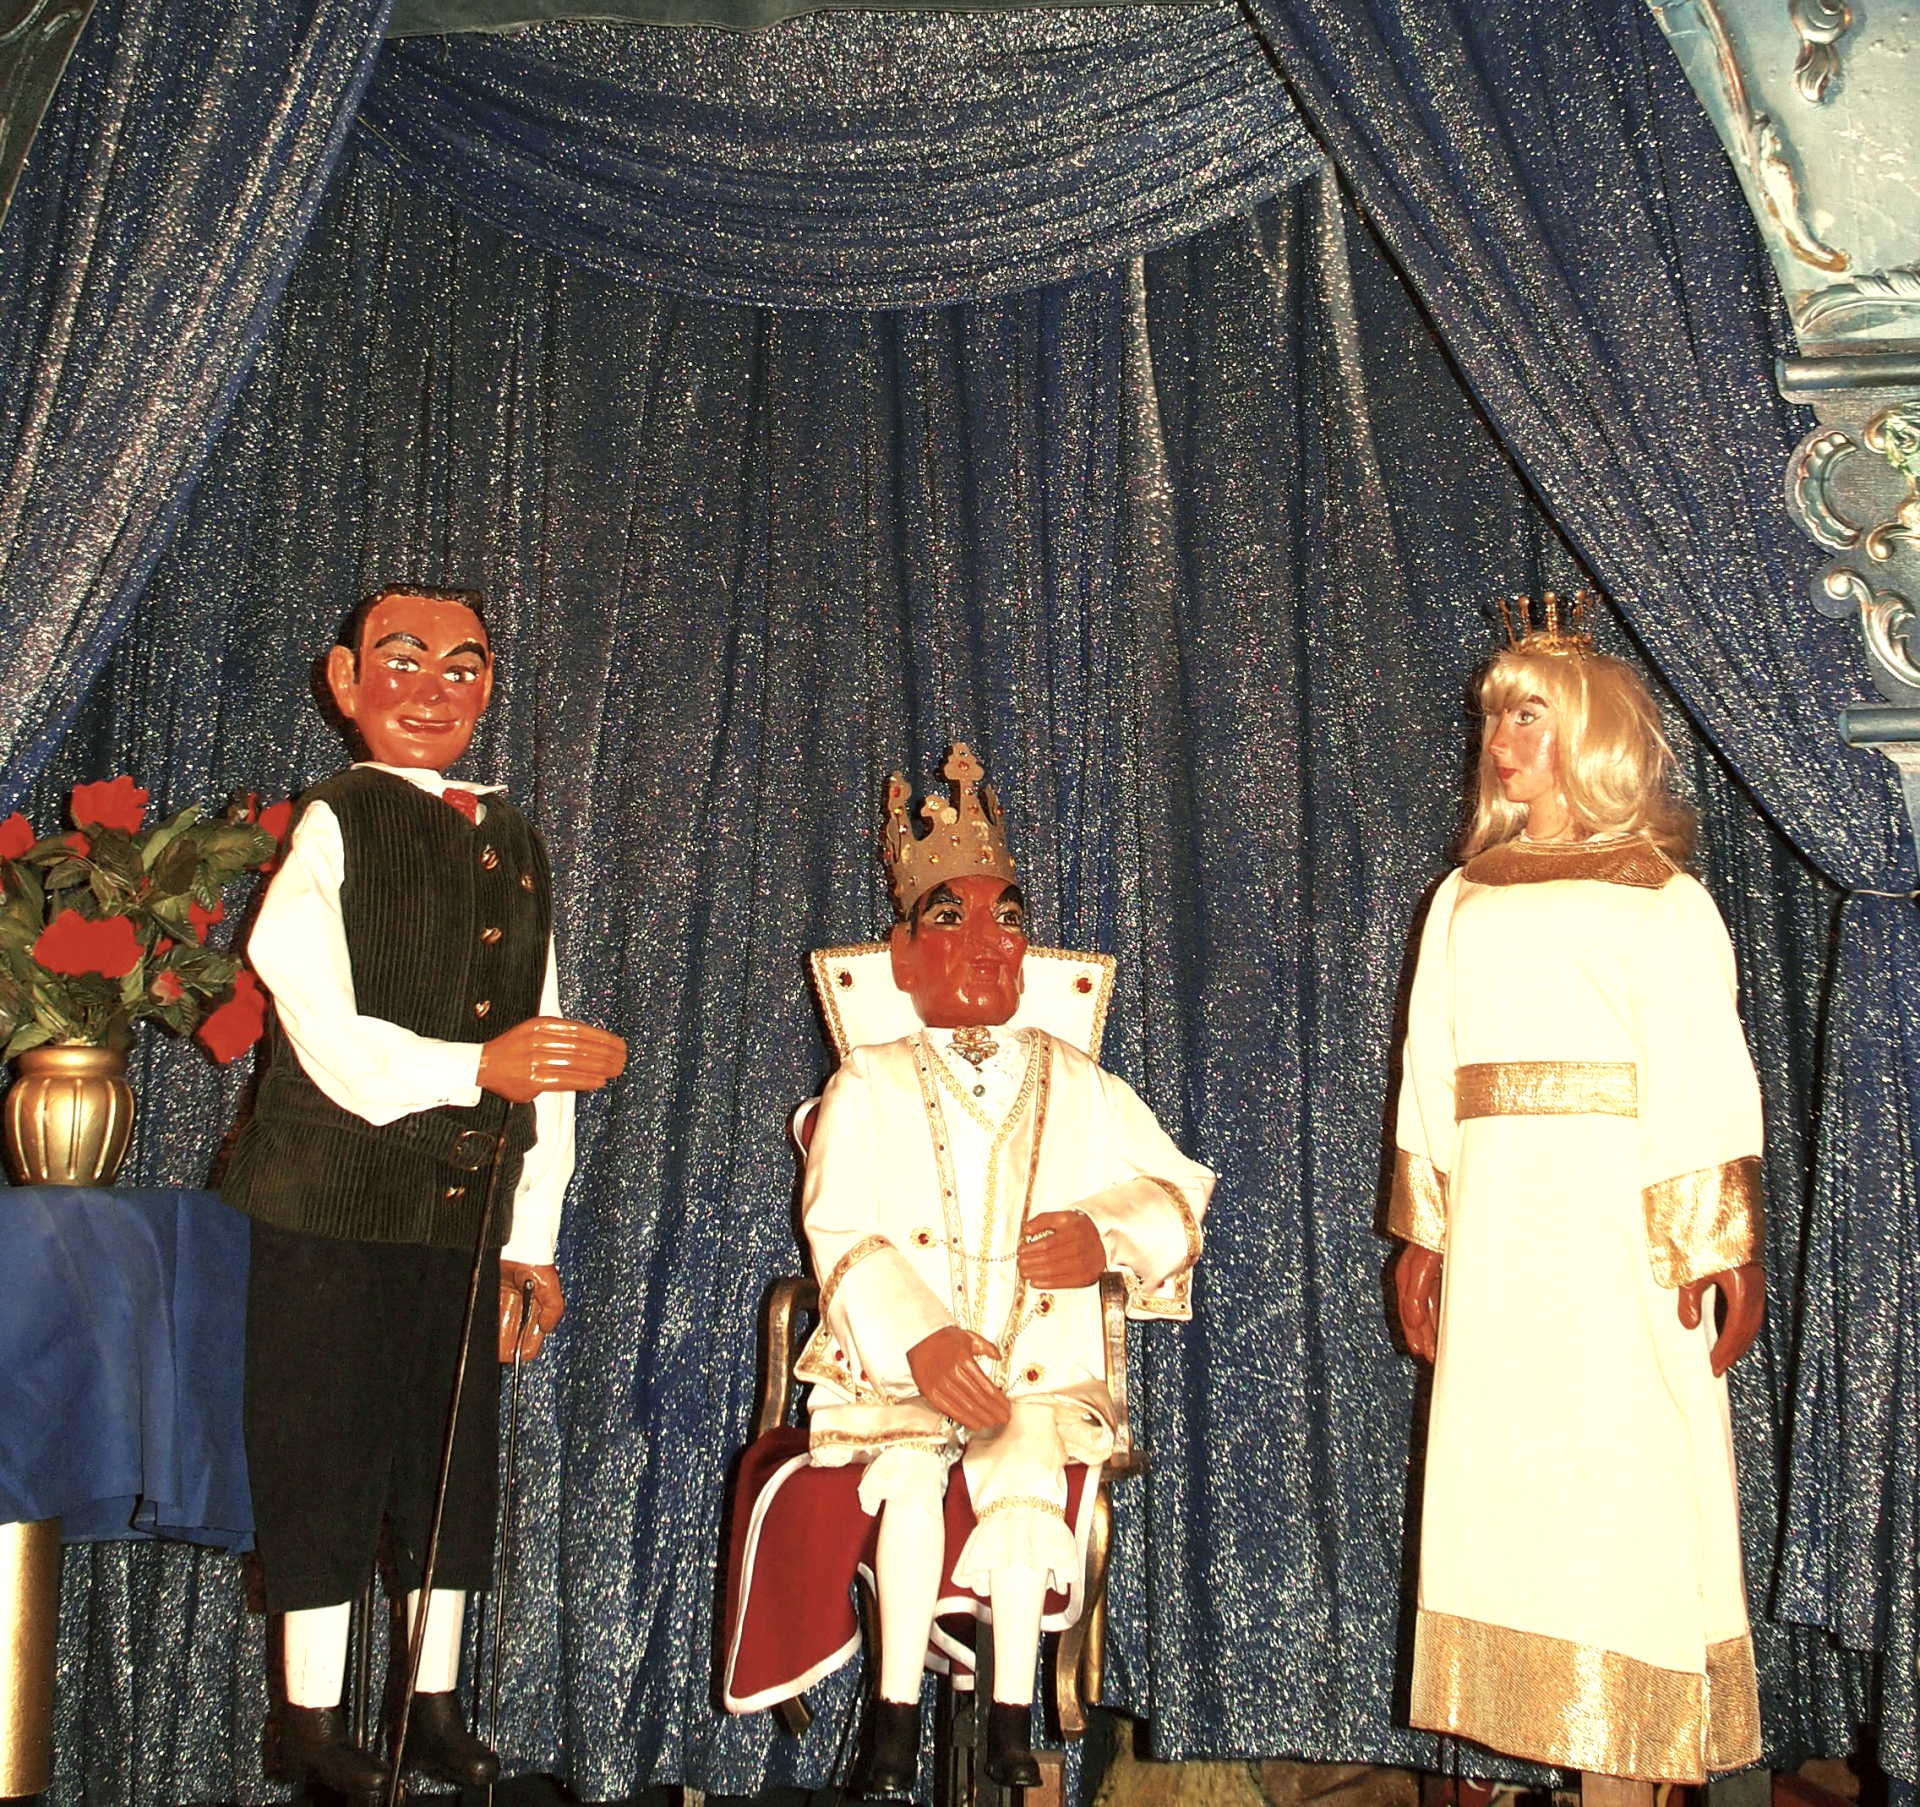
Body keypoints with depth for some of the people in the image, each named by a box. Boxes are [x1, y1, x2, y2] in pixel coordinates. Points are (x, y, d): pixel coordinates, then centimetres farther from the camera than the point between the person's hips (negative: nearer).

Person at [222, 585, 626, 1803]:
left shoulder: (516, 845, 14)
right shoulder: (329, 830, -3)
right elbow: (330, 1038, -14)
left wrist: (532, 1239, 11)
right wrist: (474, 1066, -31)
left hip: (470, 1209, 5)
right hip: (335, 1206, -5)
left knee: (456, 1459, 11)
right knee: (323, 1455, 2)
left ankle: (435, 1705, 26)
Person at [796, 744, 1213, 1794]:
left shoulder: (1078, 1090, 17)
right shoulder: (866, 1090, 9)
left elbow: (1175, 1192, 16)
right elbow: (840, 1235, -4)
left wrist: (1107, 1237, -8)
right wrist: (920, 1339, -22)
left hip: (1040, 1369, 1)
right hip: (896, 1369, -1)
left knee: (1025, 1464, -30)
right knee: (912, 1472, -31)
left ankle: (1011, 1725, -20)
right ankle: (896, 1723, -20)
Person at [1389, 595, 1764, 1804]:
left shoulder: (1660, 897, 0)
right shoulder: (1466, 898, 15)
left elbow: (1704, 1080, -6)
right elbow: (1431, 1077, 13)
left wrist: (1719, 1246, -10)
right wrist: (1422, 1236, 11)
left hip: (1616, 1220, -5)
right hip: (1496, 1223, 5)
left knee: (1624, 1475, -2)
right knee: (1502, 1472, 6)